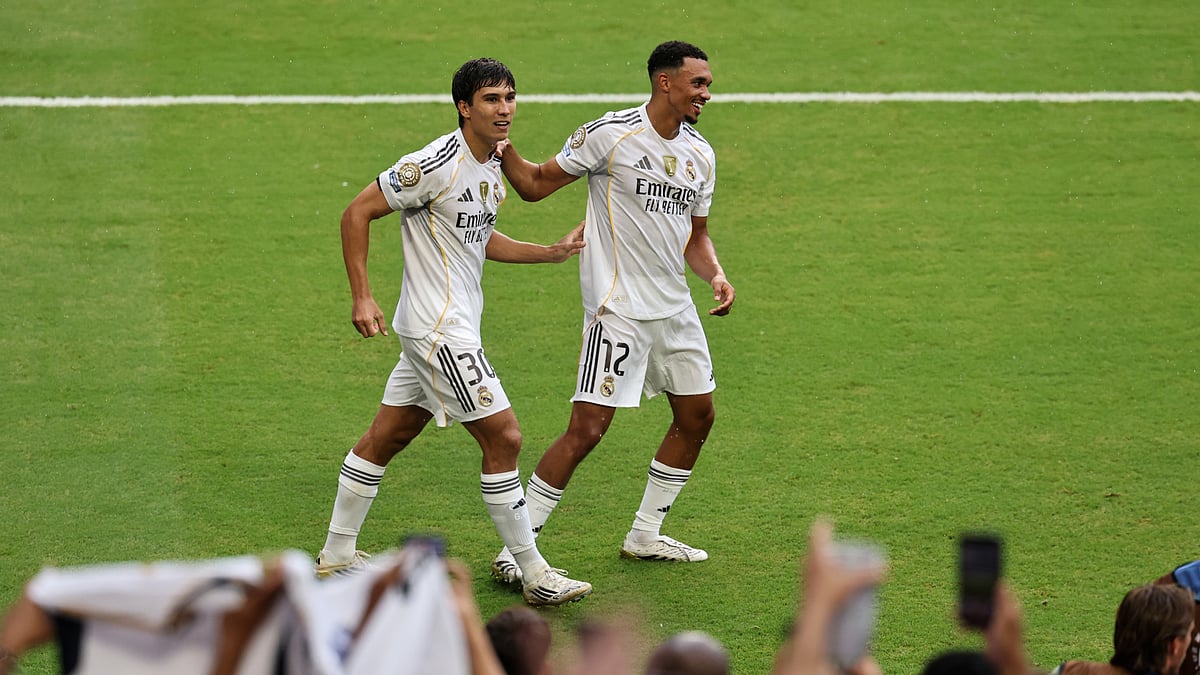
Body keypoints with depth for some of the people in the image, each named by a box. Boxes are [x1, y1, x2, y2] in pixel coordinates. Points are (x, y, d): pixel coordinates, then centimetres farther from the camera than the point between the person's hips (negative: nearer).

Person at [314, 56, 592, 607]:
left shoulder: (491, 168, 9)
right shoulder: (436, 164, -19)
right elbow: (357, 213, -14)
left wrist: (553, 252, 16)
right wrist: (361, 297, -16)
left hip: (453, 325, 9)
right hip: (439, 328, -9)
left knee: (385, 437, 16)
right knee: (503, 437, -8)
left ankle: (337, 556, 26)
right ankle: (534, 575, -1)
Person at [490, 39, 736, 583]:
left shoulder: (699, 154, 9)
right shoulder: (610, 135, -12)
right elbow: (536, 184, -5)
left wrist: (715, 275, 2)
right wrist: (505, 152, -23)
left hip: (674, 306, 8)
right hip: (618, 307, -8)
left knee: (697, 417, 14)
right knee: (586, 429, -13)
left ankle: (645, 536, 30)